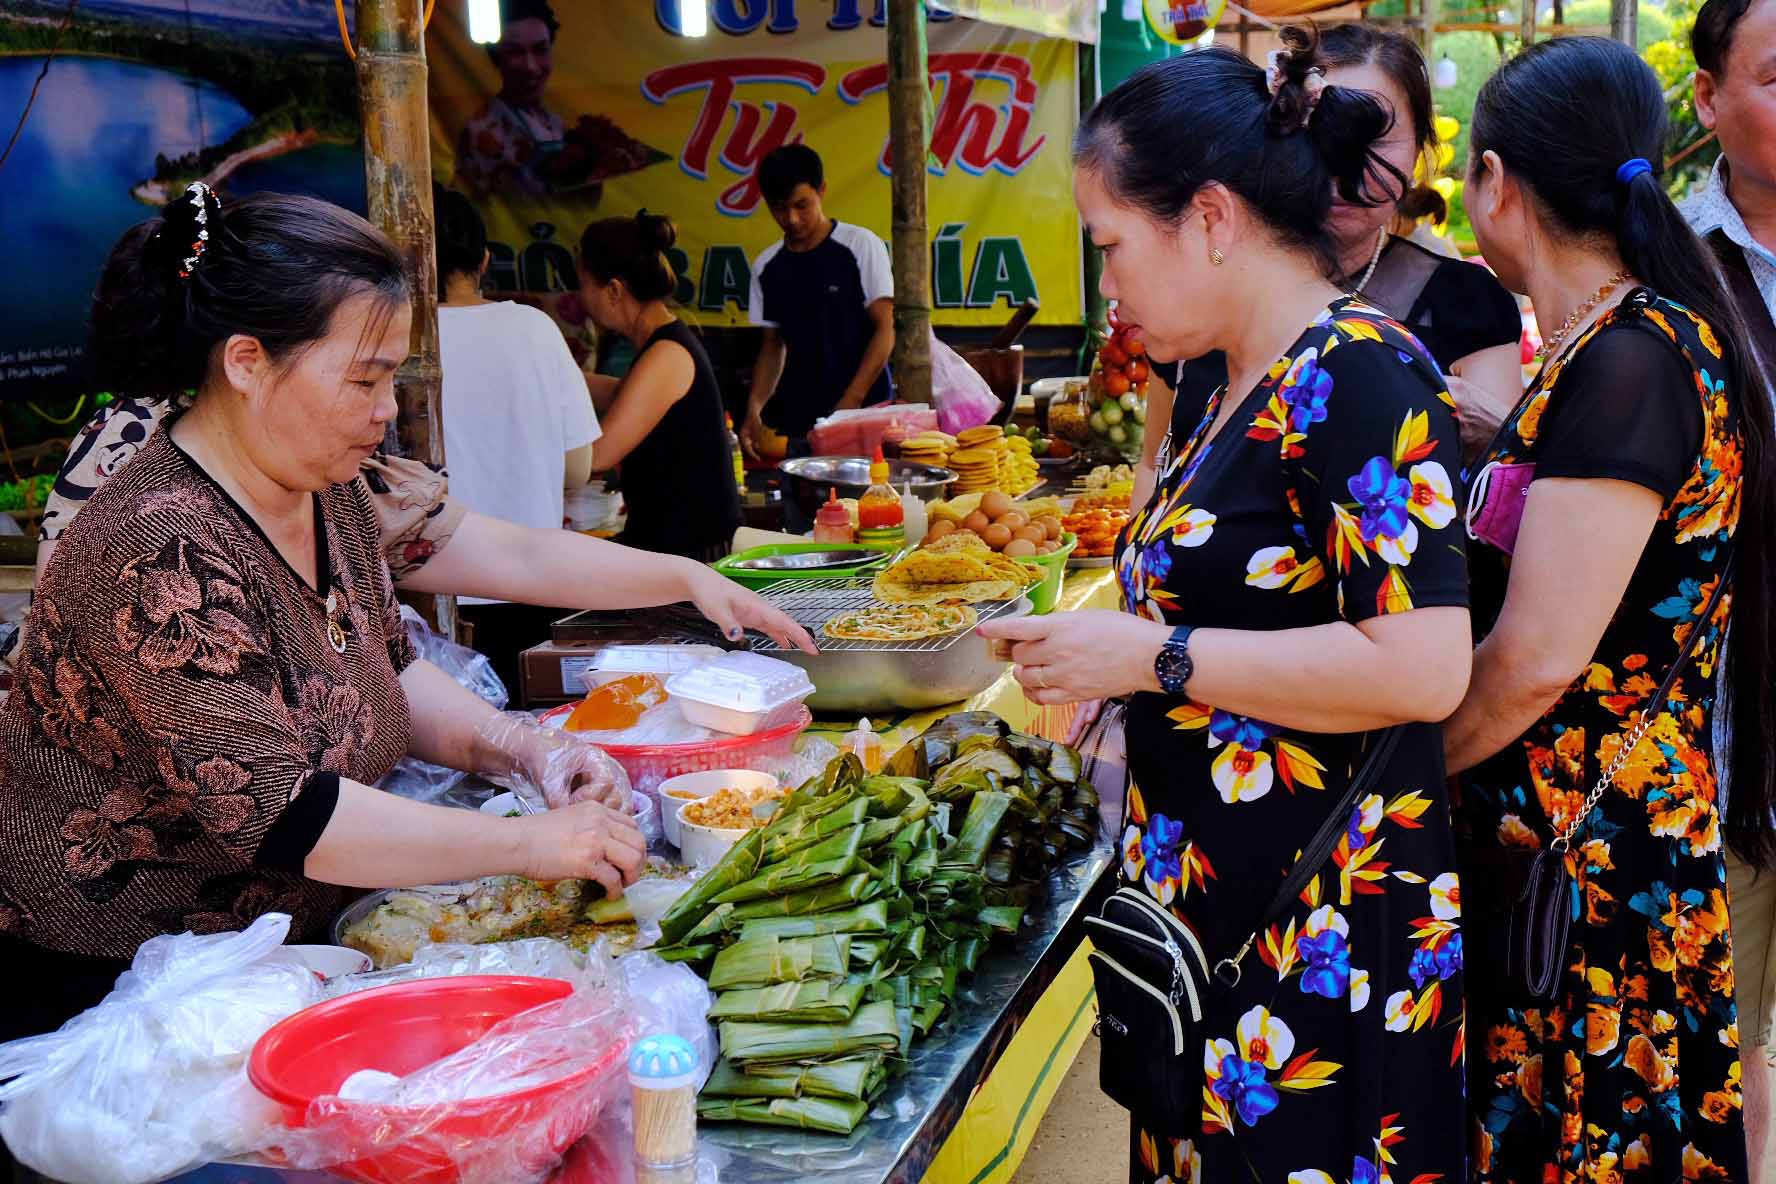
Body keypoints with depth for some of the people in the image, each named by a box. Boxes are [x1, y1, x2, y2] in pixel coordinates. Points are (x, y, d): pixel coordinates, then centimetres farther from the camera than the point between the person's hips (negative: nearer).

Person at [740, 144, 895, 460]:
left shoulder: (861, 246, -5)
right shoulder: (767, 266, 8)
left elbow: (885, 329, -6)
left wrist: (850, 403, -16)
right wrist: (755, 407, 0)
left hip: (863, 413, -4)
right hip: (799, 423, 4)